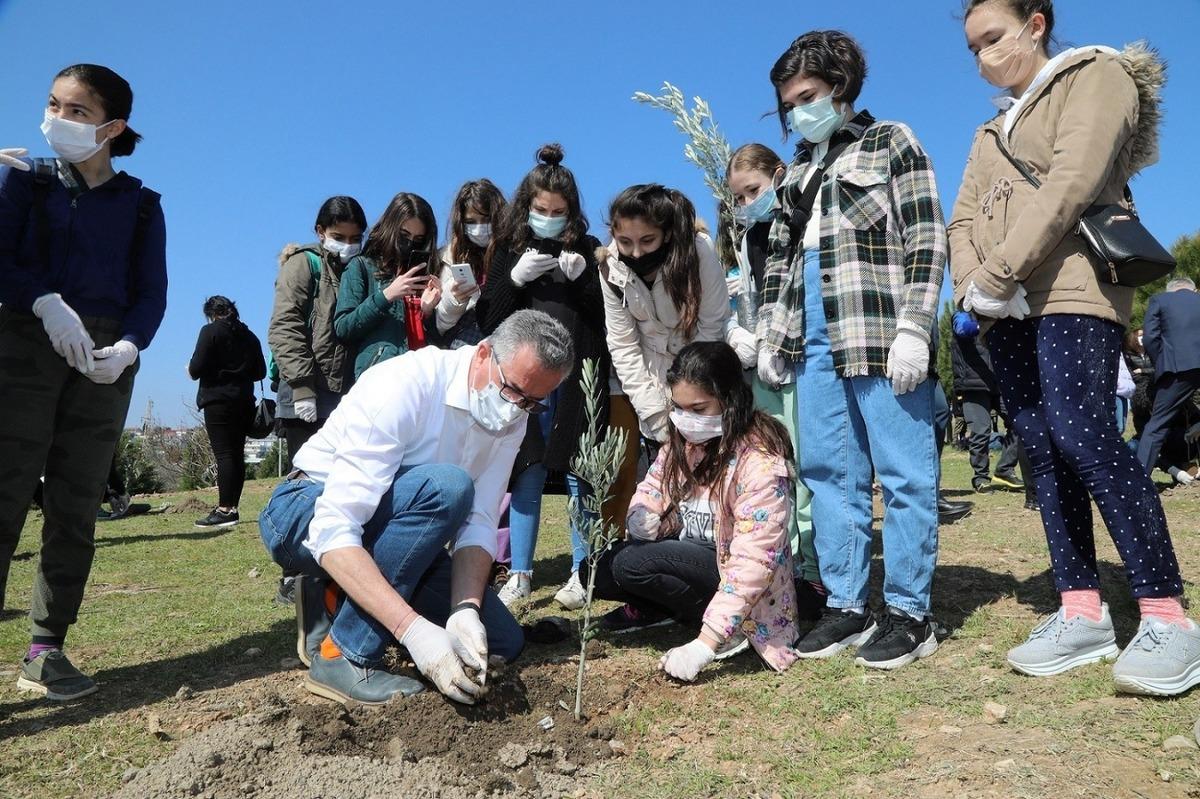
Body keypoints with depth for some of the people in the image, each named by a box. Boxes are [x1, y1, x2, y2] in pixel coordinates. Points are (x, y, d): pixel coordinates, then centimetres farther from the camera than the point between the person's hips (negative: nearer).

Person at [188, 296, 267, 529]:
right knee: (237, 454, 8)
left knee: (224, 454, -10)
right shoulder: (249, 336, 13)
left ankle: (225, 510, -13)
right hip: (244, 402, 6)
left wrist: (190, 370, 10)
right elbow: (260, 372, 15)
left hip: (218, 401, -6)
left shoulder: (210, 331, -5)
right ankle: (232, 507, 10)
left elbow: (196, 369, -11)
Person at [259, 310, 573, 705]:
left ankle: (342, 603, 12)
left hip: (386, 527, 7)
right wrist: (414, 631, -43)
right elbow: (335, 530, -36)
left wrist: (465, 610, -29)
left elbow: (478, 523, -11)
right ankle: (344, 657, -22)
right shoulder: (405, 385, -30)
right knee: (445, 486, -34)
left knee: (503, 641, -3)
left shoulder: (511, 419, -7)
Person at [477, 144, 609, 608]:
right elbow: (486, 318, 5)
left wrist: (584, 279, -11)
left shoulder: (588, 249, 6)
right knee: (526, 474, 4)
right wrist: (515, 278, -9)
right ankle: (519, 575, 12)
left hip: (577, 378, -1)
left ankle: (583, 573, 13)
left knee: (579, 474, 2)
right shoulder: (508, 249, 10)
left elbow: (609, 317, 4)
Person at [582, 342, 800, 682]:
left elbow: (752, 563, -29)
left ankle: (727, 630, -8)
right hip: (686, 556, 6)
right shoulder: (683, 439, -3)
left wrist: (704, 644, -33)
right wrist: (642, 514, -14)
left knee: (632, 564, -26)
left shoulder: (761, 462, -26)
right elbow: (652, 487, 12)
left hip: (729, 574, -6)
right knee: (600, 571, -14)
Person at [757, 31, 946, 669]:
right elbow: (778, 260, 23)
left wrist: (912, 329, -14)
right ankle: (846, 606, 12)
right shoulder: (797, 173, 23)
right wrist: (769, 337, 14)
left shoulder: (891, 144, 7)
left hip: (880, 334, -6)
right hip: (814, 342, 6)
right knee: (828, 474, 4)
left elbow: (927, 241, -3)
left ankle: (909, 612, 6)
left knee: (903, 474, -3)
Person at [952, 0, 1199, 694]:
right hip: (1008, 311, 7)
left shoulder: (1095, 76, 5)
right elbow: (963, 221, 15)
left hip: (1072, 293, -7)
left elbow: (1070, 184, -13)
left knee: (1081, 434, -21)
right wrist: (972, 286, -5)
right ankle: (1083, 612, 5)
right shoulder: (994, 130, 26)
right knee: (1045, 452, 1)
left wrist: (997, 273, -17)